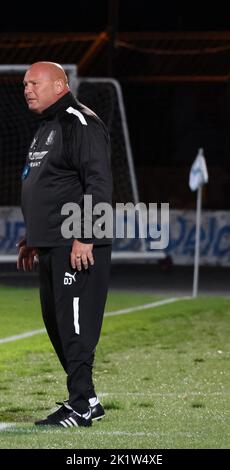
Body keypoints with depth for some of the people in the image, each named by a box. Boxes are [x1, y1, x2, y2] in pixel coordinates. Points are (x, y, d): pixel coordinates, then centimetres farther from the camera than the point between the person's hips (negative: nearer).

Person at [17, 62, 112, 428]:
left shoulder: (81, 124, -12)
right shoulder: (46, 129, 20)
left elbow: (98, 184, -19)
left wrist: (84, 238, -24)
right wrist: (32, 237, 26)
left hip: (78, 247, -10)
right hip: (51, 247, 10)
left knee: (75, 324, -10)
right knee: (56, 323, 12)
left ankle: (81, 405, -8)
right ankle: (85, 399, 19)